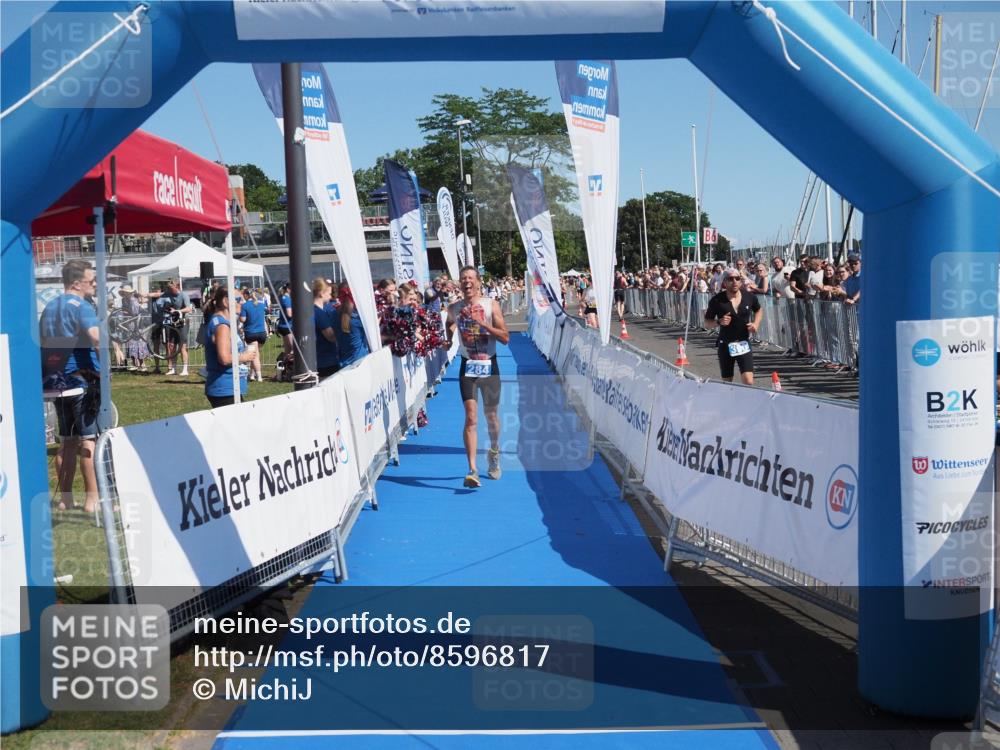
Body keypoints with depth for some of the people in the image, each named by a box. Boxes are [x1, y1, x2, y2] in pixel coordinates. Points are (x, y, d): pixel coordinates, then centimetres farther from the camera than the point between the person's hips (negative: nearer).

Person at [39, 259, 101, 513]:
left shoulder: (49, 308, 16)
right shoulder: (81, 306, -10)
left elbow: (41, 342, 23)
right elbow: (95, 336, -29)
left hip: (56, 379, 8)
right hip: (81, 379, -8)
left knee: (67, 441, 13)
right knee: (89, 439, -6)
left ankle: (65, 497, 16)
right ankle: (92, 498, -7)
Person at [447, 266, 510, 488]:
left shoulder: (491, 305, -3)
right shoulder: (454, 309, 2)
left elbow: (505, 337, -9)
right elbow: (446, 339, 14)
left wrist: (482, 323, -19)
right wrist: (449, 333, -9)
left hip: (489, 366, 0)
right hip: (468, 367, 0)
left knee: (491, 416, 12)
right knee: (470, 417, -12)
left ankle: (494, 453, 41)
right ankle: (472, 470, -16)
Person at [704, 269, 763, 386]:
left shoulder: (750, 297, -3)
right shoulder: (717, 300, -10)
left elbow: (759, 310, 19)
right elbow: (707, 322, -1)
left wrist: (756, 323, 1)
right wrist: (719, 322, -21)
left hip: (744, 344, 1)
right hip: (725, 345, -1)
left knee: (748, 383, -14)